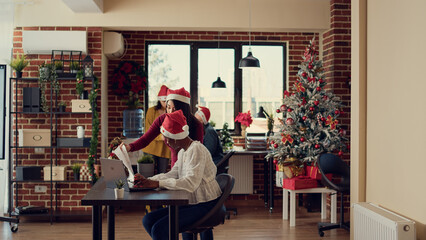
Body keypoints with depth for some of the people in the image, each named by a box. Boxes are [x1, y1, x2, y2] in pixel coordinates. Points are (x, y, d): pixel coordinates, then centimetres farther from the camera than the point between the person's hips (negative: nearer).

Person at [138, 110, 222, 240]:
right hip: (190, 202, 10)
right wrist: (148, 180, -3)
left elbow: (191, 183, -29)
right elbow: (172, 174, 12)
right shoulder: (182, 151, 13)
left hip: (205, 205, -10)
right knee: (148, 220, 4)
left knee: (159, 229, -20)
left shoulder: (197, 150, -18)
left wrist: (158, 184, -32)